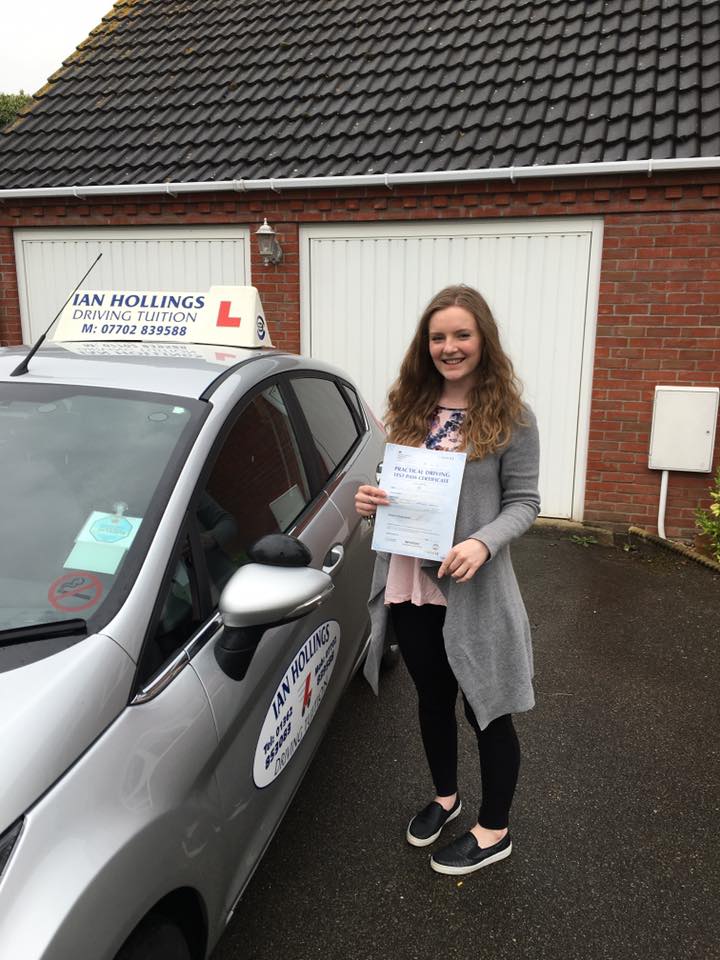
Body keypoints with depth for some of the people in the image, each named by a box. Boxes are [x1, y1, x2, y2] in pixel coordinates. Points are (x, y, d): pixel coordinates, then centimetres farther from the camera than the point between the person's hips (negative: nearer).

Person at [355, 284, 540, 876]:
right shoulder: (410, 410, 6)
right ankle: (445, 796, 47)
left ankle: (494, 831, 34)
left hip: (474, 592, -4)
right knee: (433, 699, 22)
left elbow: (524, 502, -8)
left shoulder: (510, 417, -7)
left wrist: (483, 543, -25)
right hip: (410, 585, 5)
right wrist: (371, 500, -8)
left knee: (487, 709, 11)